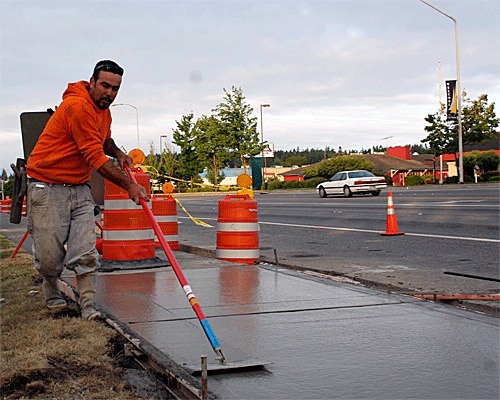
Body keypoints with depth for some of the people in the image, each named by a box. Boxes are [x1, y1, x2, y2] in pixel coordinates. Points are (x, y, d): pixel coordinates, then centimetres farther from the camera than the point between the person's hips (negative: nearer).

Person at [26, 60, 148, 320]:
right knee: (50, 252, 1)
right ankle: (51, 292, 29)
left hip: (79, 188, 7)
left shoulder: (104, 110, 10)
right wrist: (129, 185, -21)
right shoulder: (78, 106, -20)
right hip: (47, 186, -7)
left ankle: (88, 306, -6)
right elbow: (96, 157, -23)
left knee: (85, 251, -6)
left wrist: (118, 153, 11)